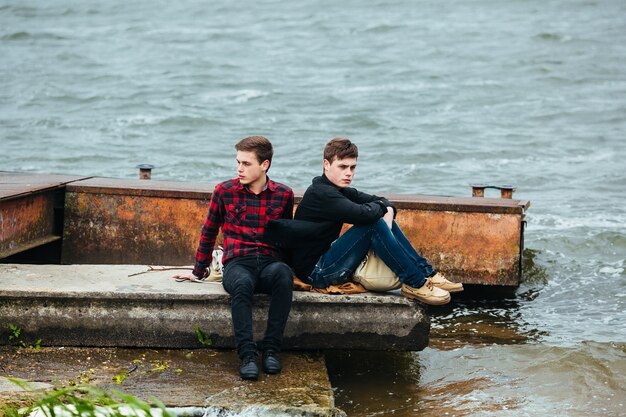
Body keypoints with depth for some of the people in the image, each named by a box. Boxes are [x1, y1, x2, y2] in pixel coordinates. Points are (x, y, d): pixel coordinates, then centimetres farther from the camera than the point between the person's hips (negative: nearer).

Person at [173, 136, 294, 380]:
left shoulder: (283, 195, 9)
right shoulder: (225, 191, 7)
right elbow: (209, 232, 18)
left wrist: (286, 265, 19)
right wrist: (198, 273, 21)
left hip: (270, 262, 1)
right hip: (237, 263, -1)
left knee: (283, 274, -37)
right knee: (241, 283, -39)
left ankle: (271, 349, -32)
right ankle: (247, 355, -40)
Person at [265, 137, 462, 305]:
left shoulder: (338, 190, 13)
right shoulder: (320, 193, -18)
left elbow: (382, 201, 13)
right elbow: (363, 214, -32)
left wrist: (388, 211, -12)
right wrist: (381, 207, -9)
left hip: (327, 260, 10)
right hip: (315, 272, -10)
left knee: (381, 220, 6)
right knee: (374, 224, -21)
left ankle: (427, 274, 1)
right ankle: (415, 284, -18)